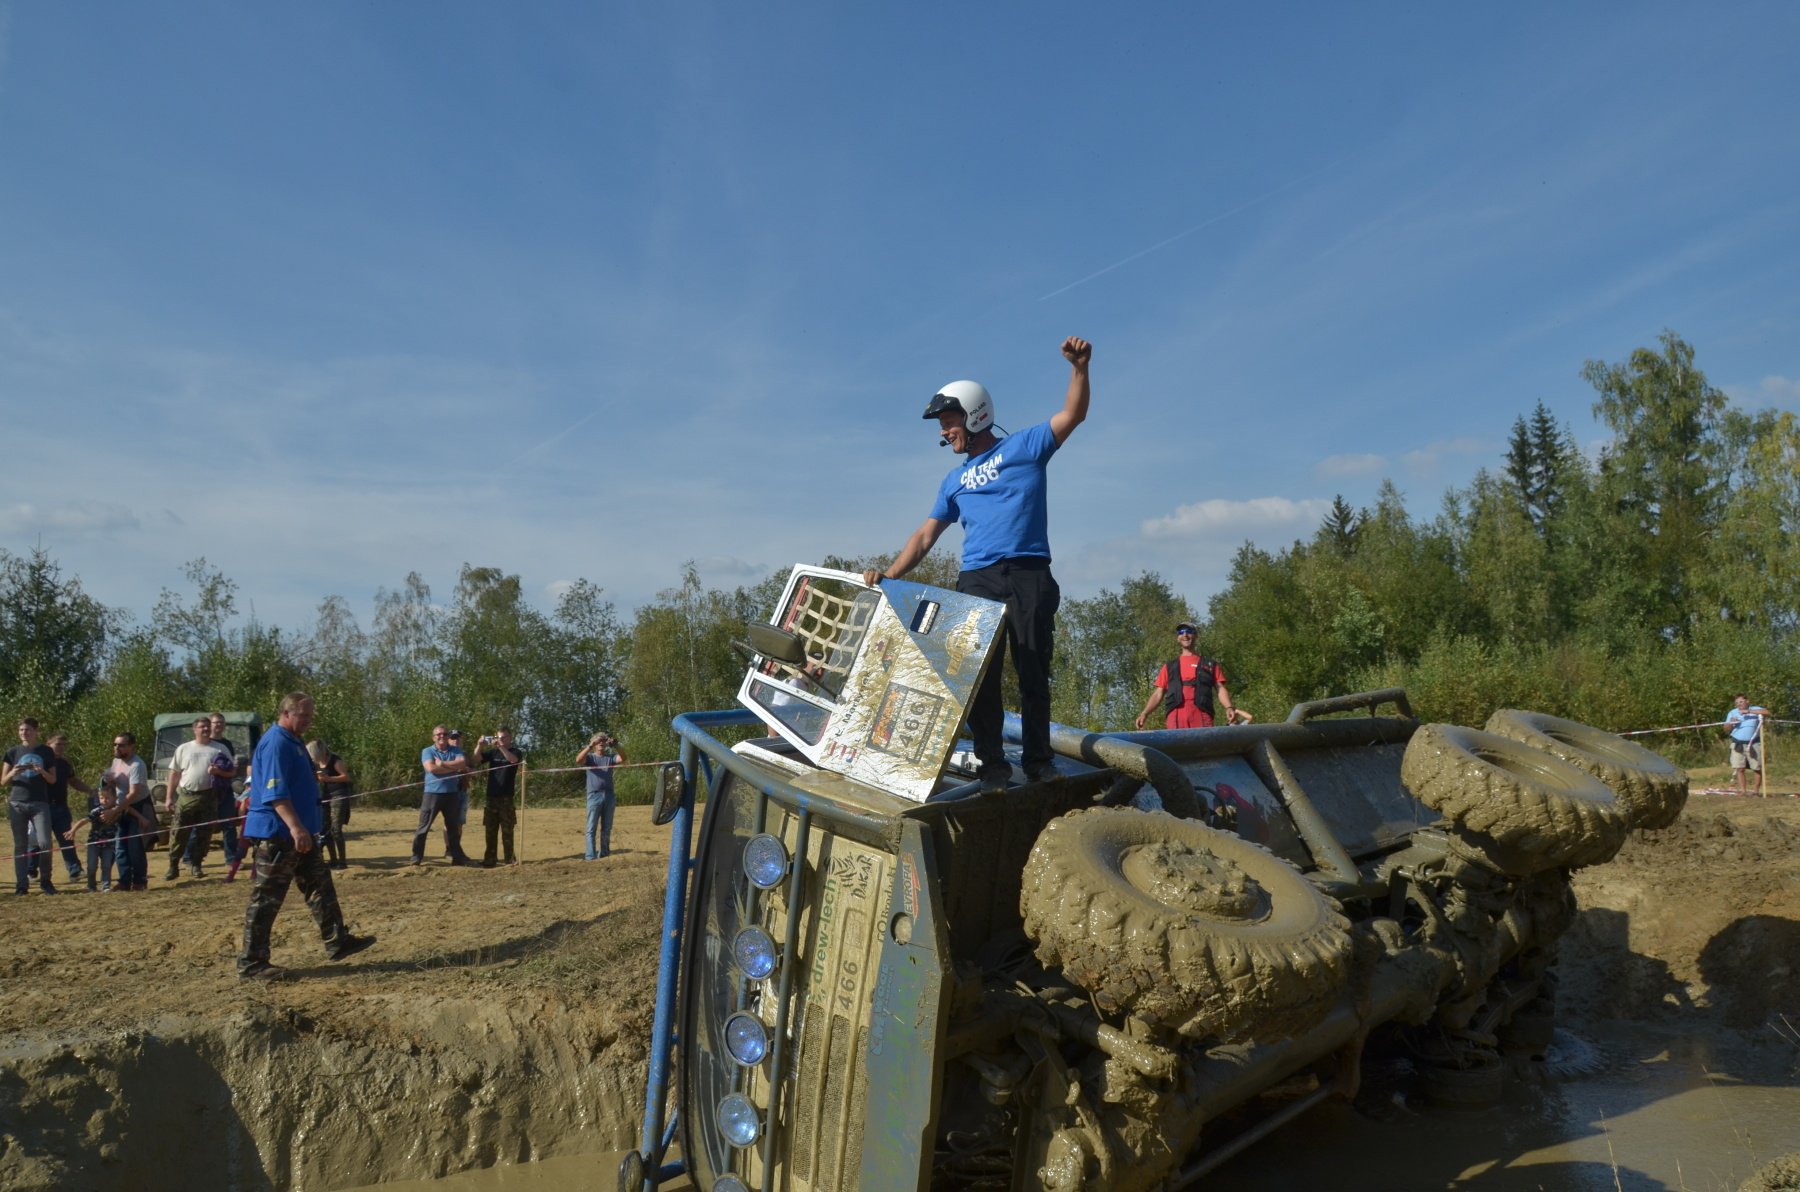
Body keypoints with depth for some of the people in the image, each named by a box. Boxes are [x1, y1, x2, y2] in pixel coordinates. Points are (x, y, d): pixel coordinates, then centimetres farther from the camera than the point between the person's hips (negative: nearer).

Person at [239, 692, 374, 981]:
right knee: (266, 900, -2)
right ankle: (251, 963, 5)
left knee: (320, 887, 13)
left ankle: (338, 941, 20)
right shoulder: (275, 743, -17)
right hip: (277, 834, -10)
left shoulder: (293, 742, 15)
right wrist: (295, 827, -34)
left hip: (299, 832, 10)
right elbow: (275, 792, -26)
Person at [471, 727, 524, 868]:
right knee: (490, 830, 3)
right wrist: (479, 746, -19)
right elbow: (477, 759, -1)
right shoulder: (493, 752, 12)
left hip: (507, 796, -4)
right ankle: (490, 859, 6)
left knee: (507, 830, -1)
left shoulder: (516, 751, 1)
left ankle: (510, 858, 4)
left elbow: (513, 759, -22)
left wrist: (500, 746, -34)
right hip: (492, 796, 4)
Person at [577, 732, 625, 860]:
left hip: (609, 796, 3)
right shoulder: (590, 757, 7)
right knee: (591, 828, -5)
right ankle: (590, 856, -7)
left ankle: (604, 853, 18)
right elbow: (578, 760, -14)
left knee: (607, 828, 9)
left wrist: (616, 746, -20)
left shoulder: (610, 758, 13)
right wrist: (590, 746, -24)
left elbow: (623, 758, -5)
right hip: (594, 795, -3)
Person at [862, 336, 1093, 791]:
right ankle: (991, 764, 5)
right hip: (976, 582, 4)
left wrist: (1078, 367, -18)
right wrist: (889, 575, 5)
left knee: (1033, 673, -1)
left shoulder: (1022, 447, 10)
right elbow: (926, 535, 18)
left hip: (1028, 577, -4)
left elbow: (1073, 415, -2)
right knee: (979, 676, -1)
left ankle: (1038, 760, 7)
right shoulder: (955, 480, 22)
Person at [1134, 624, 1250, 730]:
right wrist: (1144, 713, 4)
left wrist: (1228, 708, -7)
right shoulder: (1168, 666, 25)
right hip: (1175, 718, 1)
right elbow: (1158, 694, 21)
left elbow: (1220, 689, 13)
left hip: (1202, 717, -1)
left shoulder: (1209, 664, 22)